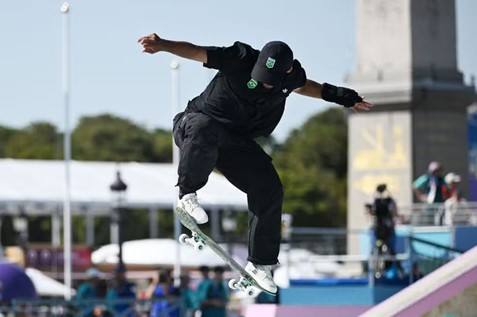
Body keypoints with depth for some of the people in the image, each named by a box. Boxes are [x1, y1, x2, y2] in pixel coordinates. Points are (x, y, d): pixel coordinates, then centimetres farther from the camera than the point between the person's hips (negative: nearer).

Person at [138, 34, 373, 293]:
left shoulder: (292, 76, -8)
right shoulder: (240, 60, -24)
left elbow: (303, 86, 18)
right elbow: (196, 52, -27)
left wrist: (337, 96, 16)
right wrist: (162, 45, -43)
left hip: (236, 141, 5)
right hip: (194, 125, -5)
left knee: (269, 190, -6)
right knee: (205, 128, -43)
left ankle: (260, 263, 9)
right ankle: (187, 193, -21)